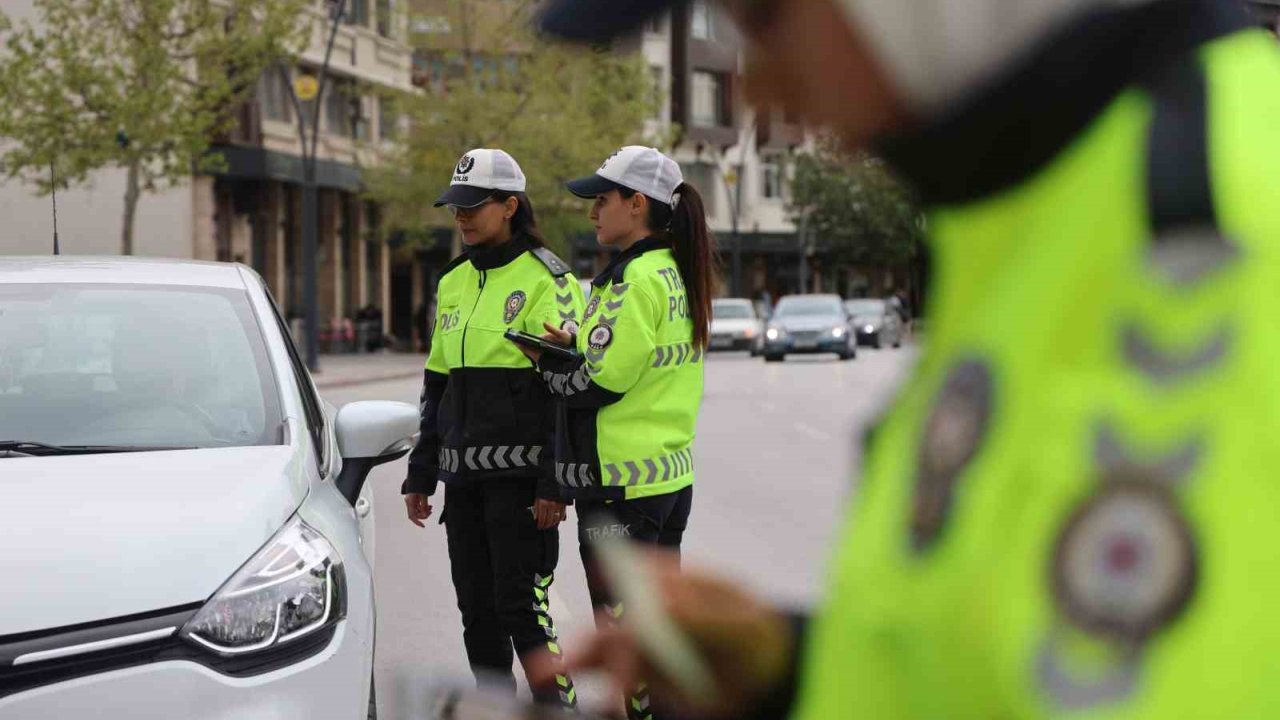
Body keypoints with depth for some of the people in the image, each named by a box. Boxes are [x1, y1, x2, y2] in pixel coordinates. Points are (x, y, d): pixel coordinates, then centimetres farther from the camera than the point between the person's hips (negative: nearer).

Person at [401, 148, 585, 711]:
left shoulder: (548, 282, -8)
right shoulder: (453, 285, 14)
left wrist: (555, 484, -17)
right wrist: (420, 475, 17)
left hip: (520, 474, -7)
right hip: (464, 475, 7)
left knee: (522, 608, -10)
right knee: (477, 612, 10)